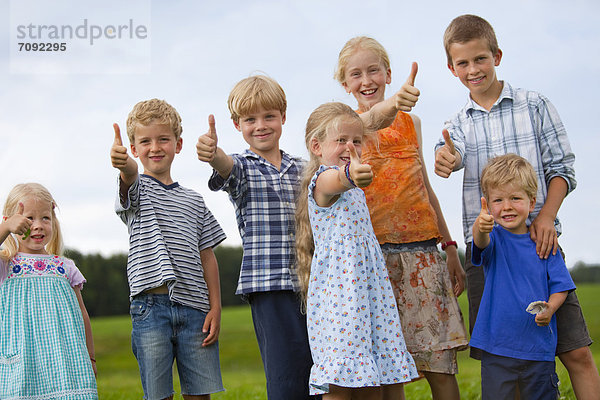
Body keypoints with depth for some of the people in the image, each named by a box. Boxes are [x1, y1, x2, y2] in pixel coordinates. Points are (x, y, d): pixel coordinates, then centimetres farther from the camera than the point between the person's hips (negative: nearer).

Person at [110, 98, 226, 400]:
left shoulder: (193, 201, 16)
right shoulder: (137, 188, 7)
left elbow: (207, 257, 13)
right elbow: (131, 179, -20)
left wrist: (215, 308, 3)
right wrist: (124, 166, -45)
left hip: (195, 309, 3)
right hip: (151, 307, -2)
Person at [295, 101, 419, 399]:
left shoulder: (354, 188, 18)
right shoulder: (322, 180, -10)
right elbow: (334, 181, -38)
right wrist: (349, 175, -57)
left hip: (368, 286, 9)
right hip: (338, 292, -9)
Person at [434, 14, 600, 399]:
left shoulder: (535, 105, 6)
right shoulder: (458, 124, 12)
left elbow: (562, 168, 4)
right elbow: (452, 153, -11)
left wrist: (546, 216, -13)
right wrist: (445, 156, -37)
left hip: (539, 240, -2)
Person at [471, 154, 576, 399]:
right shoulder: (494, 237, -3)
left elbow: (560, 285, 7)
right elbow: (482, 243, -28)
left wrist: (550, 308, -14)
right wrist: (480, 228, -51)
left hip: (539, 345, 2)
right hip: (497, 347, -1)